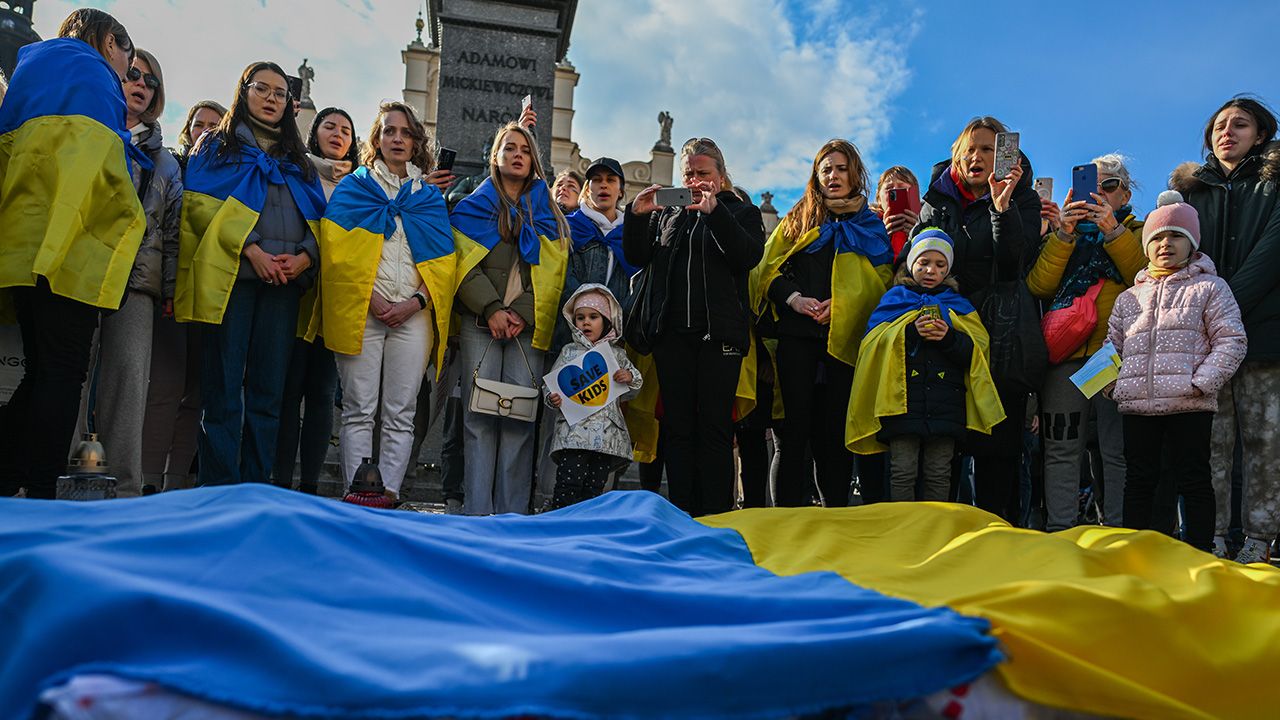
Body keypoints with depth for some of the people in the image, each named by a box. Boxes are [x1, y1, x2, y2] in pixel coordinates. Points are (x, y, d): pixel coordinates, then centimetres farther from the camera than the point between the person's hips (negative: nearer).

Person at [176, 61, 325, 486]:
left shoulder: (298, 160, 24)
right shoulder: (218, 145, 13)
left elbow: (316, 219, 17)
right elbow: (200, 205, -1)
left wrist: (305, 256, -5)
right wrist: (251, 249, -14)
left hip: (283, 282, 4)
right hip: (231, 275, -3)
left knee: (268, 390, 1)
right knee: (224, 387, -7)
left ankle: (256, 488, 6)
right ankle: (220, 491, -3)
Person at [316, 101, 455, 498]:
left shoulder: (431, 194, 18)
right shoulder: (354, 186, 13)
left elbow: (443, 259, 9)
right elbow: (338, 249, 0)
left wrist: (417, 301, -7)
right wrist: (372, 298, -11)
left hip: (413, 315, 2)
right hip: (361, 312, -2)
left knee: (401, 415, -1)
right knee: (360, 411, -5)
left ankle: (388, 497, 1)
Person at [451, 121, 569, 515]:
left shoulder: (547, 213, 18)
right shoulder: (474, 206, 15)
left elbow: (549, 271, 7)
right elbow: (466, 265, 3)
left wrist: (523, 314, -9)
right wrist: (492, 309, -12)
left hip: (528, 325, 1)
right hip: (481, 322, -1)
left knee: (520, 415, -6)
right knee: (479, 413, -7)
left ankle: (512, 512, -3)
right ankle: (477, 510, -5)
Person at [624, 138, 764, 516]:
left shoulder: (742, 213, 10)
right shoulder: (666, 214, 20)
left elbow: (749, 256, -8)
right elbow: (637, 257, 10)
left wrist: (714, 211, -17)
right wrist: (635, 215, -6)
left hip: (719, 333, -3)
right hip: (672, 332, 3)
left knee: (714, 426, -5)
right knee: (677, 426, 2)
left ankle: (717, 518, -1)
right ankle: (682, 515, 7)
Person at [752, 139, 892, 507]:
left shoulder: (872, 226, 15)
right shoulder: (797, 220, 16)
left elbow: (882, 281, 6)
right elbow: (769, 270, 9)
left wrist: (842, 303, -10)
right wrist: (793, 298, -10)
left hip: (844, 335, 0)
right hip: (797, 334, 0)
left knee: (836, 427, 1)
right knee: (797, 423, -4)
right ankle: (788, 514, -2)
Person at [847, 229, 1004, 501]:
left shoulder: (958, 304, 17)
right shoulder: (894, 299, 11)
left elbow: (975, 350, 7)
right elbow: (873, 343, -2)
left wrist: (949, 337, -12)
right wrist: (910, 332, -15)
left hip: (945, 400, 2)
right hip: (903, 398, -2)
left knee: (939, 473, 3)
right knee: (903, 471, -3)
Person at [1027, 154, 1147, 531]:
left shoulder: (1139, 232, 15)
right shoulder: (1063, 233, 19)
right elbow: (1039, 286, -1)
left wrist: (1113, 230, -13)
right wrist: (1064, 234, -9)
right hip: (1065, 354, 2)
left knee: (1119, 449, -1)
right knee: (1061, 449, 2)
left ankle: (1118, 530, 5)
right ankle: (1058, 531, 7)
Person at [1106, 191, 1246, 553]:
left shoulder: (1210, 287, 4)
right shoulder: (1129, 297, 16)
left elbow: (1231, 341, -3)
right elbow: (1113, 346, 18)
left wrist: (1201, 382, -14)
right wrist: (1112, 381, -1)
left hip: (1190, 405, -4)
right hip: (1136, 404, 4)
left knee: (1193, 479, 2)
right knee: (1138, 479, 9)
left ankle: (1201, 551, 11)